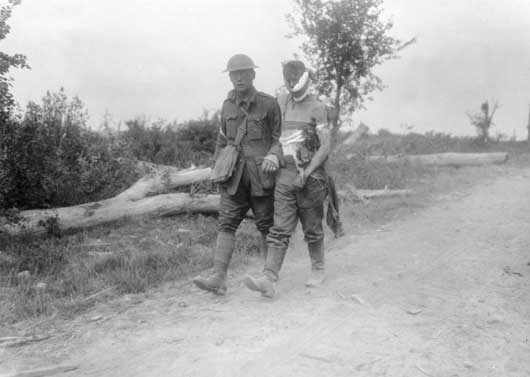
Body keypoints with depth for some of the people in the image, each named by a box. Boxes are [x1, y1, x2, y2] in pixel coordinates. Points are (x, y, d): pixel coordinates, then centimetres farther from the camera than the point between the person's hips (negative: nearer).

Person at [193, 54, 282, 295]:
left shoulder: (269, 104, -3)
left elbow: (279, 137, -1)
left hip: (261, 175, -4)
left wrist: (273, 156, -20)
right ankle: (218, 278, -9)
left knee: (266, 225, 6)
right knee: (226, 224, -5)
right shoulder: (228, 105, 11)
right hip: (234, 176, 4)